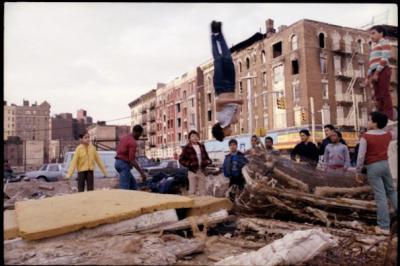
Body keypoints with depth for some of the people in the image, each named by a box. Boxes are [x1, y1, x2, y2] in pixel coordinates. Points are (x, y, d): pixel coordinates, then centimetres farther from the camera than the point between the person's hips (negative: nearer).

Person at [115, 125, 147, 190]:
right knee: (124, 188, -6)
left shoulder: (124, 137, 11)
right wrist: (142, 172, -22)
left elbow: (118, 150, 21)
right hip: (124, 164, -10)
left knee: (133, 183, 16)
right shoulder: (133, 142, -18)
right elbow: (132, 160, -24)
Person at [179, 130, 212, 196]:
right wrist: (190, 164, -17)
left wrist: (208, 161, 0)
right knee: (192, 190, -1)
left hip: (201, 172, 5)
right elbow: (181, 159, -6)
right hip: (192, 172, -5)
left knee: (202, 190, 10)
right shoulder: (187, 148, -5)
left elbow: (206, 157, 20)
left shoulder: (202, 146, 12)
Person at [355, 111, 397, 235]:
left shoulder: (365, 136, -13)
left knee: (380, 195, -3)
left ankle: (384, 226, 3)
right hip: (385, 164, 5)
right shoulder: (388, 134, 2)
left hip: (373, 167, -5)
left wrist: (358, 172, -5)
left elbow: (361, 156, -14)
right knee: (391, 190, 22)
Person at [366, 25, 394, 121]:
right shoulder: (374, 46, 28)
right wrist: (368, 76, 17)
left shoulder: (384, 42, 4)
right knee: (377, 96, 3)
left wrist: (377, 72, -17)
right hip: (375, 72, 8)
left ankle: (389, 118, -12)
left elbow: (385, 58, -10)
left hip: (382, 71, -8)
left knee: (384, 94, -11)